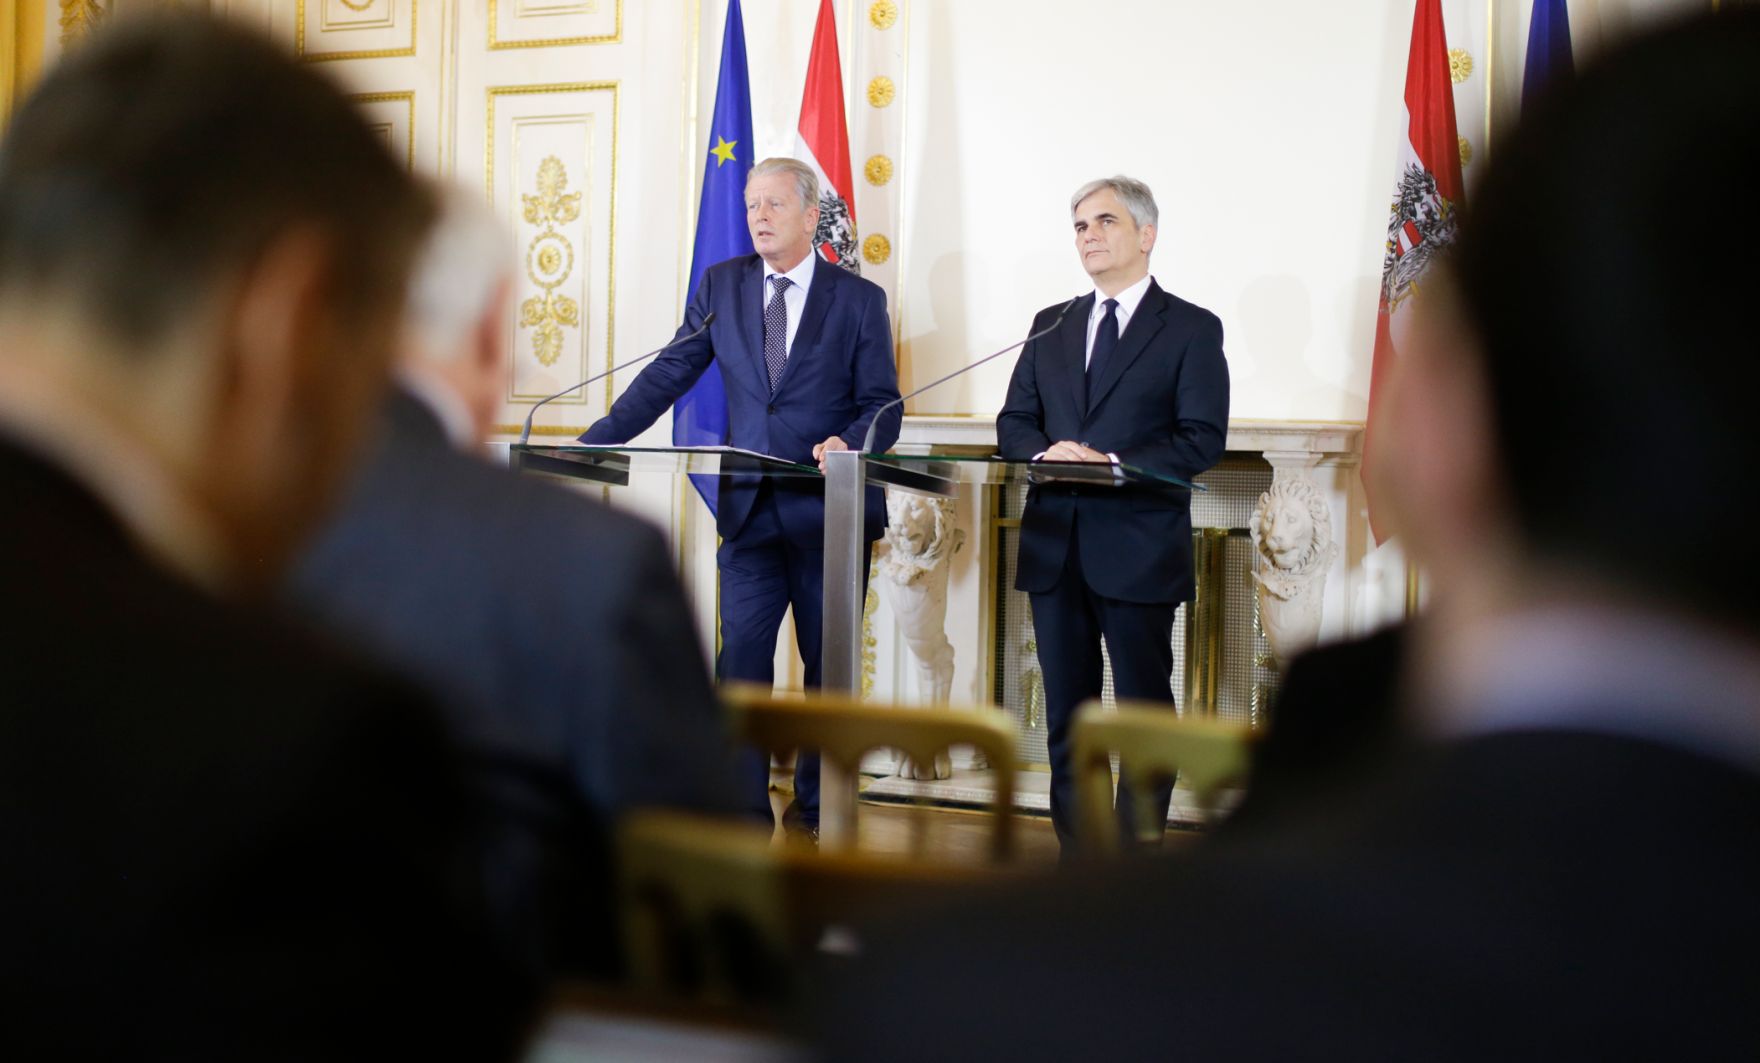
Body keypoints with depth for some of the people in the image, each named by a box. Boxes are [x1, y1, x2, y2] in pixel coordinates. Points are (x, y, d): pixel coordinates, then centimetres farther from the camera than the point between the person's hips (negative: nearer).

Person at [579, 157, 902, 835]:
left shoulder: (859, 299, 2)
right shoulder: (722, 285, 9)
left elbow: (883, 404, -1)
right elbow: (668, 376, 6)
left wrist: (849, 443, -23)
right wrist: (594, 442, -3)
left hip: (832, 512, -1)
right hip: (750, 508, 1)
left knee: (828, 665, 8)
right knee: (741, 659, -5)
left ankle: (814, 810, 21)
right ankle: (744, 813, 0)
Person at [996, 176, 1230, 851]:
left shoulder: (1192, 329, 1)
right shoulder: (1051, 326, 17)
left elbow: (1203, 440, -8)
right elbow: (1013, 422, 13)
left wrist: (1114, 463, -21)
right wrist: (1044, 453, -11)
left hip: (1138, 547, -5)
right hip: (1055, 545, 5)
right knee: (1066, 711, 9)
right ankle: (1077, 853, 18)